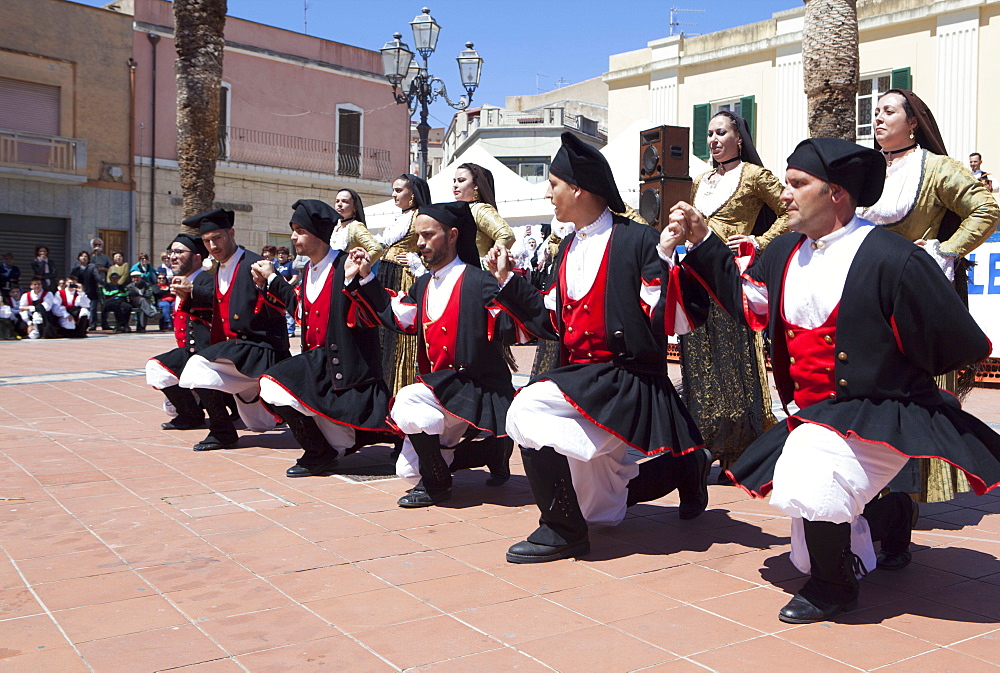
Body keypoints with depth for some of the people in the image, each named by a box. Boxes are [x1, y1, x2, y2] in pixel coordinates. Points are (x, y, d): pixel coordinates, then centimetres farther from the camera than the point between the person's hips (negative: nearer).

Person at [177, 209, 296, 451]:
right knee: (259, 425, 20)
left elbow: (289, 304, -23)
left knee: (199, 366, -28)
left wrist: (263, 284, -38)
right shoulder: (221, 270, 9)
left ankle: (222, 433, -14)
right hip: (237, 349, 9)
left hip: (259, 350, -9)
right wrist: (191, 291, 20)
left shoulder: (253, 265, -16)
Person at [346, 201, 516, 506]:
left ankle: (436, 484, -11)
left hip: (474, 388, -8)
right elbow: (394, 317, 16)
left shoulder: (478, 281, -14)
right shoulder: (424, 286, 10)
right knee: (408, 469, 9)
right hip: (437, 387, 9)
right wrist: (363, 279, 13)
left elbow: (507, 331, -22)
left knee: (407, 400, -31)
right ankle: (494, 451, 23)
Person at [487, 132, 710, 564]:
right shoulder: (569, 248, 12)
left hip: (625, 379, -9)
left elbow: (665, 321, -17)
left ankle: (562, 529, -13)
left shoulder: (637, 240, -11)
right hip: (579, 375, 9)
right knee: (599, 509, 18)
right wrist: (507, 280, 10)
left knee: (528, 410, -28)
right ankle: (686, 467, 38)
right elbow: (551, 322, 12)